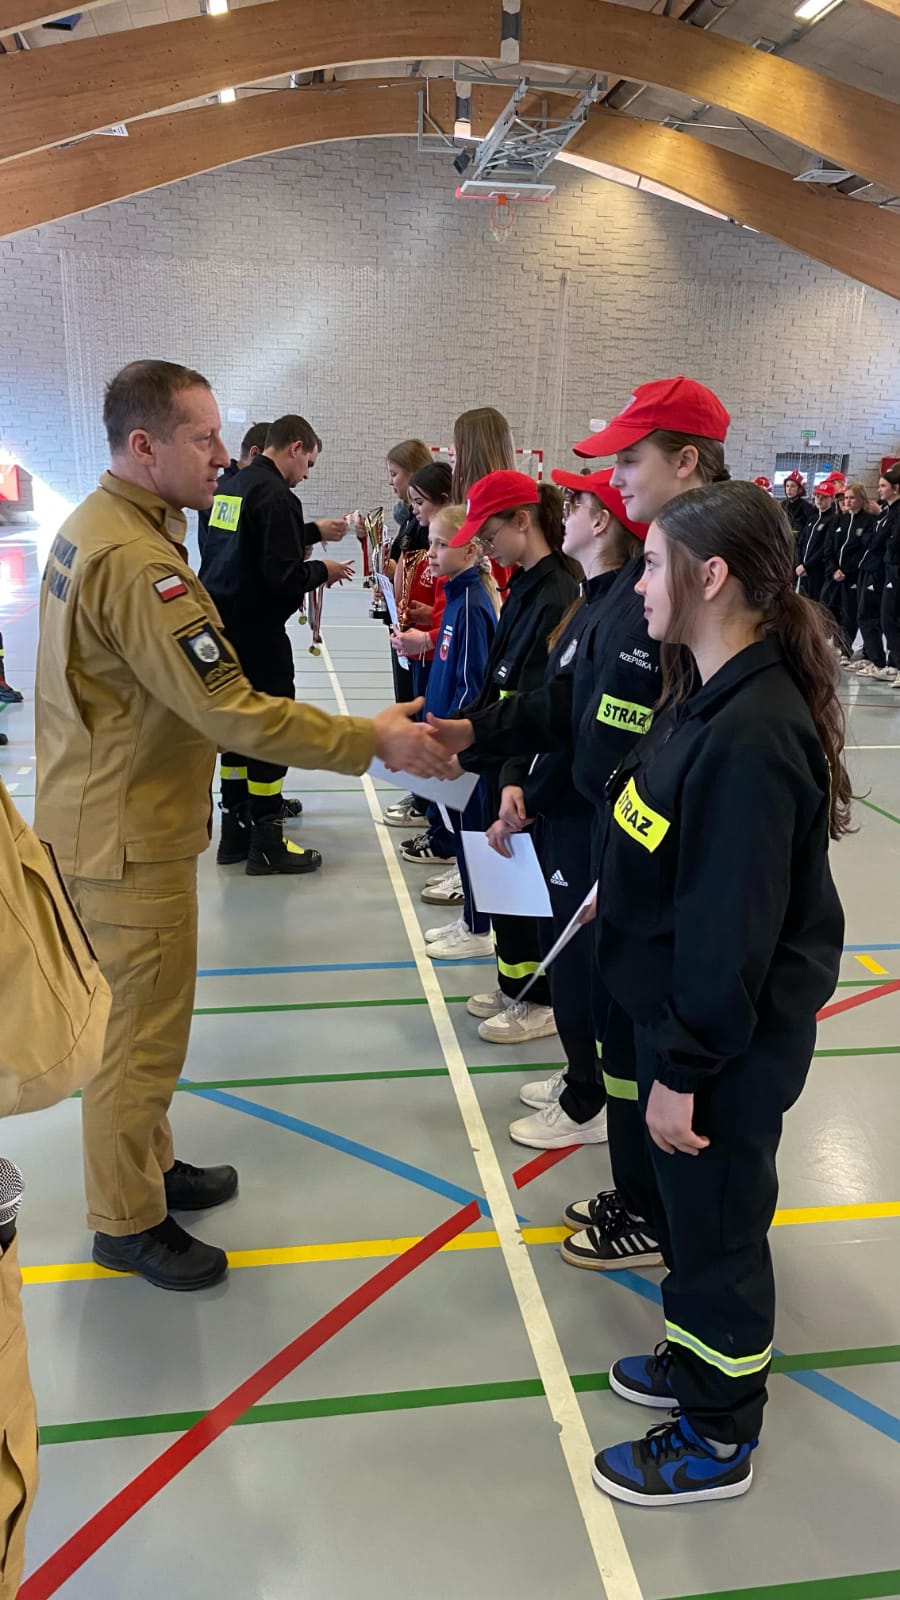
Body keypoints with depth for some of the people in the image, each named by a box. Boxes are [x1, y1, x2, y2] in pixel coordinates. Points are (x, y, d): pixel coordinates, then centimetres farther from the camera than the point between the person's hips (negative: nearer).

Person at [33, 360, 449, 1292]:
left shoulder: (92, 525, 8)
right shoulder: (134, 560, -27)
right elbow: (232, 711, -29)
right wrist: (372, 742, -22)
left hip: (106, 818, 10)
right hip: (126, 838, -10)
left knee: (139, 1016, 22)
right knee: (141, 1033, 5)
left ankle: (148, 1166, 40)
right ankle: (128, 1222, 23)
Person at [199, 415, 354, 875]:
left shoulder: (231, 487, 12)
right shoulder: (276, 496, -16)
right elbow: (283, 576, -21)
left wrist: (311, 533, 16)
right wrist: (322, 570, -4)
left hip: (223, 625, 9)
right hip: (257, 631, -9)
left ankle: (235, 831, 25)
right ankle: (266, 844, 9)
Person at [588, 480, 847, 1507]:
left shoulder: (755, 735, -29)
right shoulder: (709, 694, 1)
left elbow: (735, 925, -27)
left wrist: (685, 1067, -21)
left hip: (732, 1043, -9)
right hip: (680, 1006, 9)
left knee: (717, 1219, 10)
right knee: (687, 1202, 25)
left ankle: (718, 1438, 33)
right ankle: (699, 1355, 48)